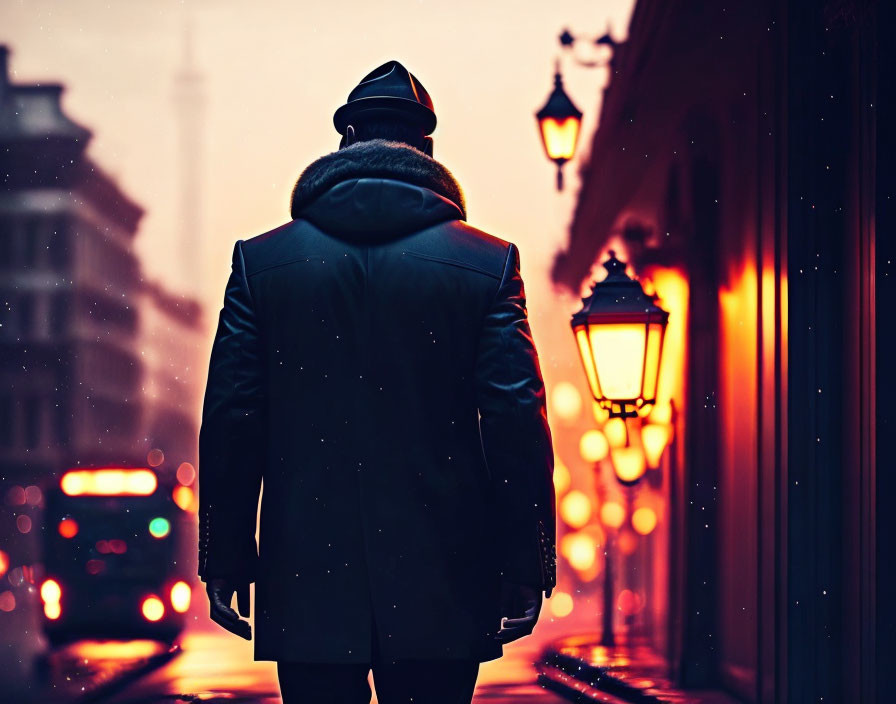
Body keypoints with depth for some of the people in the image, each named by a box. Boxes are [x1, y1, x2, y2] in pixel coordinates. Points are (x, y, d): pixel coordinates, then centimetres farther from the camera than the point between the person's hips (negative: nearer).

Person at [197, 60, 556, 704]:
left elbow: (230, 423, 2)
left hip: (306, 586, 0)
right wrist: (526, 573, 1)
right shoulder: (489, 263, -1)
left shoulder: (260, 261, 2)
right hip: (442, 588, 0)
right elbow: (517, 425, -4)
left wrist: (226, 563, 8)